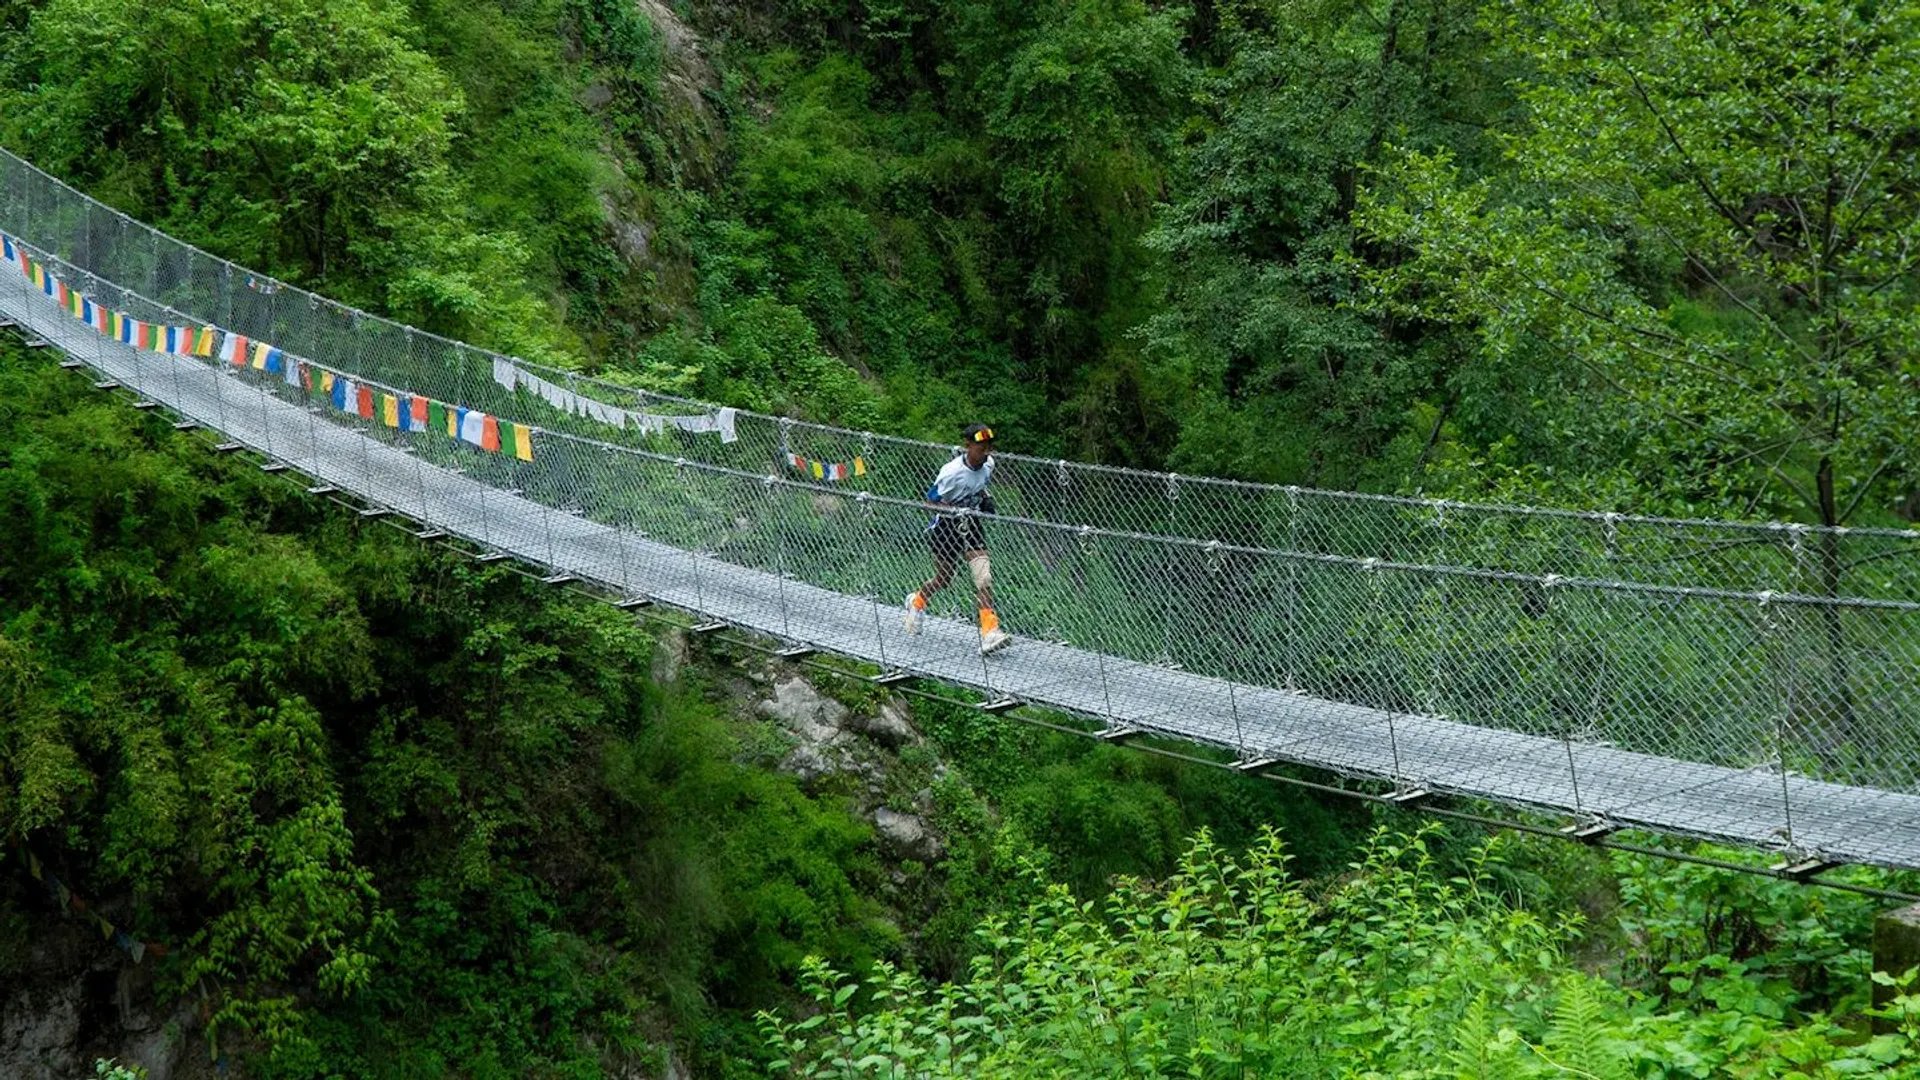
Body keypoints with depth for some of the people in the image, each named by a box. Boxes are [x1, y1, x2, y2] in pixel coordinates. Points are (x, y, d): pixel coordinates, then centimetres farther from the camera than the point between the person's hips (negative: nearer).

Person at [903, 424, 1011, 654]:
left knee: (983, 573, -14)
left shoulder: (988, 464, -5)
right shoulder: (952, 472, -25)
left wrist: (986, 497, -1)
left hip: (969, 523, 5)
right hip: (945, 526, -5)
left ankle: (989, 630, -19)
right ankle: (917, 601, 45)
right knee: (943, 579, 10)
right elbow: (931, 501, -19)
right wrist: (957, 511, -32)